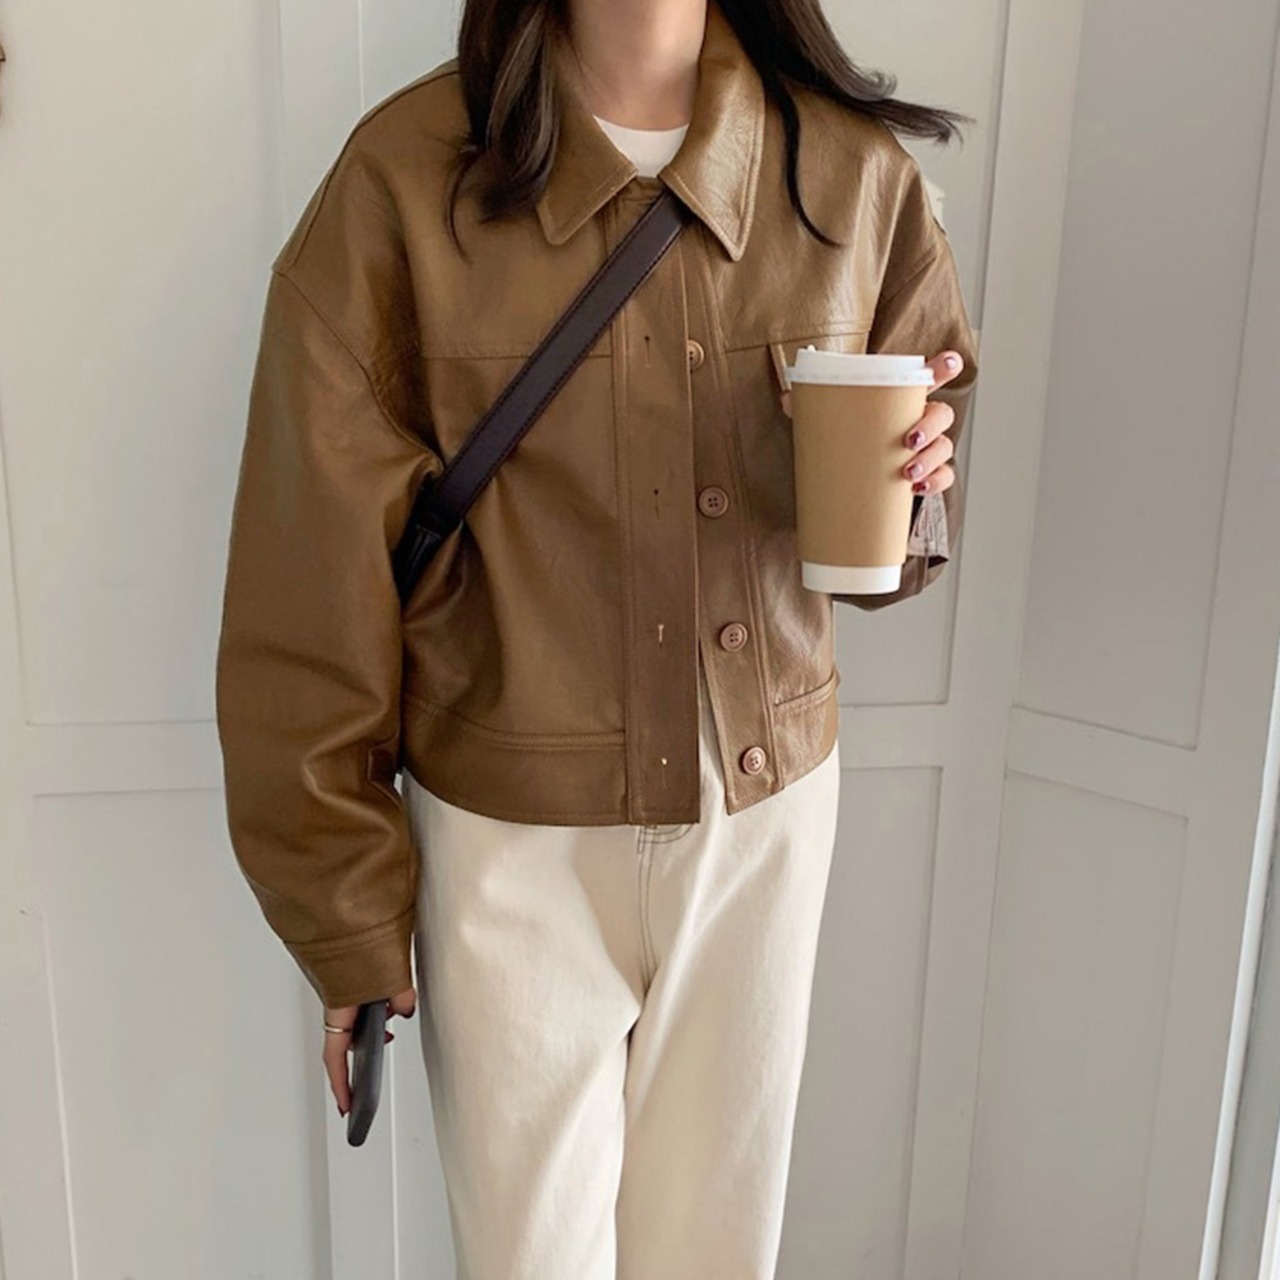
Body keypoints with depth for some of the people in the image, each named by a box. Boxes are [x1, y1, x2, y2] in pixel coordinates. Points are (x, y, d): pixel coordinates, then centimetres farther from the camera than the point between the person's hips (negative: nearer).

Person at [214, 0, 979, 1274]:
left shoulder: (853, 170, -4)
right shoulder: (405, 179, -13)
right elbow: (314, 595, -9)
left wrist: (914, 487, -16)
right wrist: (344, 924, -5)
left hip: (771, 811, 3)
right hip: (511, 835, -2)